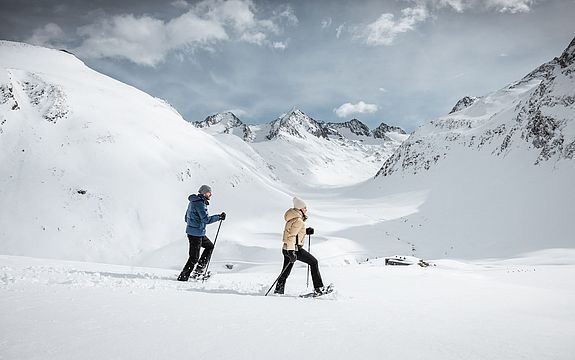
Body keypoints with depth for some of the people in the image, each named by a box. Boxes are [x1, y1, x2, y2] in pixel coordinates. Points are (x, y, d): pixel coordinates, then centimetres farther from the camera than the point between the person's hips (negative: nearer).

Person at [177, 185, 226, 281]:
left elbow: (186, 218, 19)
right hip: (196, 233, -10)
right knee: (194, 258, -2)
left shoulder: (193, 201, 12)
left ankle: (198, 270, 22)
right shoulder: (200, 203, -19)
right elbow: (206, 219, -25)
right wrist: (219, 217, -16)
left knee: (210, 246, 22)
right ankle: (183, 277, 7)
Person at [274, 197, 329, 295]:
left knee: (286, 272, 15)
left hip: (287, 249, 9)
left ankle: (278, 291, 21)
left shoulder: (294, 218, 13)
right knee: (313, 262, 2)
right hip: (295, 248, -9)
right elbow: (291, 236, -25)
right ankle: (318, 288, 4)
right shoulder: (298, 221, -17)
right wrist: (291, 252, -30)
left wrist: (306, 231, 14)